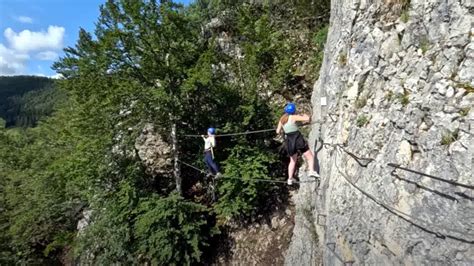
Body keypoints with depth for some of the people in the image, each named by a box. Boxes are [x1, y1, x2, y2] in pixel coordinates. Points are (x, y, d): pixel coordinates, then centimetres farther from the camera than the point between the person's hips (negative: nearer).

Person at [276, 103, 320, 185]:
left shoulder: (282, 119, 8)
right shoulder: (293, 117, -10)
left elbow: (278, 132, 14)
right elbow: (307, 119, -17)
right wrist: (305, 115, 5)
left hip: (289, 141, 6)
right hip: (297, 139, -6)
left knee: (293, 160, 21)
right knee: (310, 156, 2)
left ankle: (290, 179, 21)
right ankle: (311, 170, -20)